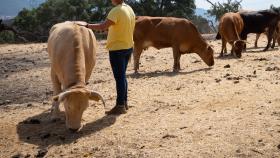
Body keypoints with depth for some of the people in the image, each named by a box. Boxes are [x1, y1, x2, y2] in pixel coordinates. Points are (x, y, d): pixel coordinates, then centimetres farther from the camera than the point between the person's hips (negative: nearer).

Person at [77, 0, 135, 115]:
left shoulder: (116, 10, -18)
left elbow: (102, 26, -26)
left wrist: (87, 25, -17)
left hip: (117, 48, -9)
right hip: (128, 47, 9)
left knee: (119, 77, -3)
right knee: (122, 76, 17)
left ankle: (120, 106, 4)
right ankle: (124, 102, 25)